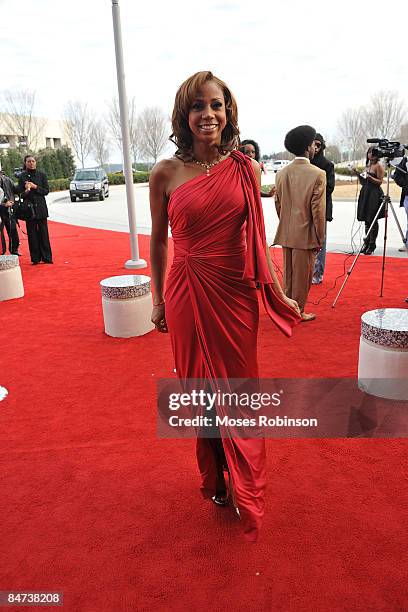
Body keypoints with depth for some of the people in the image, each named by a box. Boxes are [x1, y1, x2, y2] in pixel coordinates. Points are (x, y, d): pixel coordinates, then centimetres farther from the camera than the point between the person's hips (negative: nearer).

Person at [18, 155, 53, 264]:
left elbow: (46, 191, 2)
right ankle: (35, 258, 7)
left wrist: (35, 187, -12)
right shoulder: (22, 176, 4)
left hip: (41, 207, 0)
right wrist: (26, 191, -18)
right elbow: (20, 194, 2)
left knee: (43, 233, -1)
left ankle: (47, 257, 5)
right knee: (32, 234, 1)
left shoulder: (41, 175, 6)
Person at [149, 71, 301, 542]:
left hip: (237, 294, 1)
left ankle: (246, 494, 32)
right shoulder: (166, 173, -3)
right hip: (188, 295, 0)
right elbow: (158, 240, 6)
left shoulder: (246, 169, 1)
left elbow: (256, 237, 7)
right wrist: (158, 300, 9)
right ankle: (213, 481, 36)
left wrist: (277, 293, 6)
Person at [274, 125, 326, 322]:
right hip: (306, 234, -5)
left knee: (288, 273, 17)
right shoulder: (317, 174, -13)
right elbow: (318, 210, -13)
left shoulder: (281, 173, 3)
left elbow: (277, 203, 9)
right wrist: (320, 238, -5)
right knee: (302, 275, 6)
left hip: (286, 234, 6)